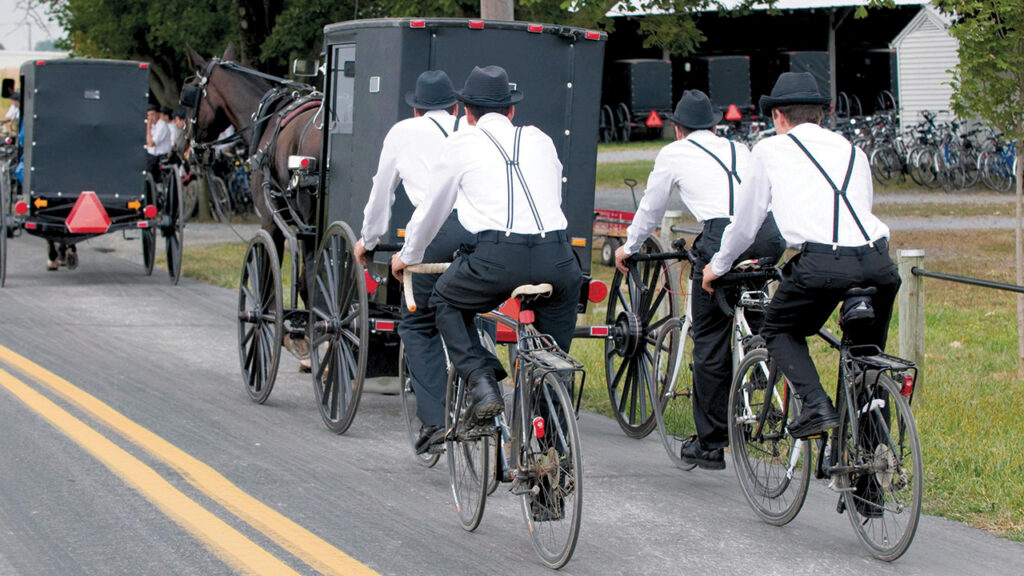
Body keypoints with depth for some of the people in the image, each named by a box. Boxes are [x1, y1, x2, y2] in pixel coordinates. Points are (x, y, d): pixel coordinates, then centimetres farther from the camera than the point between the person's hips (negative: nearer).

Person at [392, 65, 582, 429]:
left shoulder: (462, 144, 15)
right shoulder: (540, 140, 24)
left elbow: (432, 210, 26)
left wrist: (408, 256, 43)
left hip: (497, 256, -2)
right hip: (554, 256, 2)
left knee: (447, 303, 25)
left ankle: (482, 380, 3)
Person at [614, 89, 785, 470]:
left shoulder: (674, 154, 19)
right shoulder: (740, 150, 30)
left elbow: (650, 209, 30)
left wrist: (629, 248, 49)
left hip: (723, 238, -4)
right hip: (769, 236, 4)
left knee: (710, 341, 4)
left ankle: (710, 445, 8)